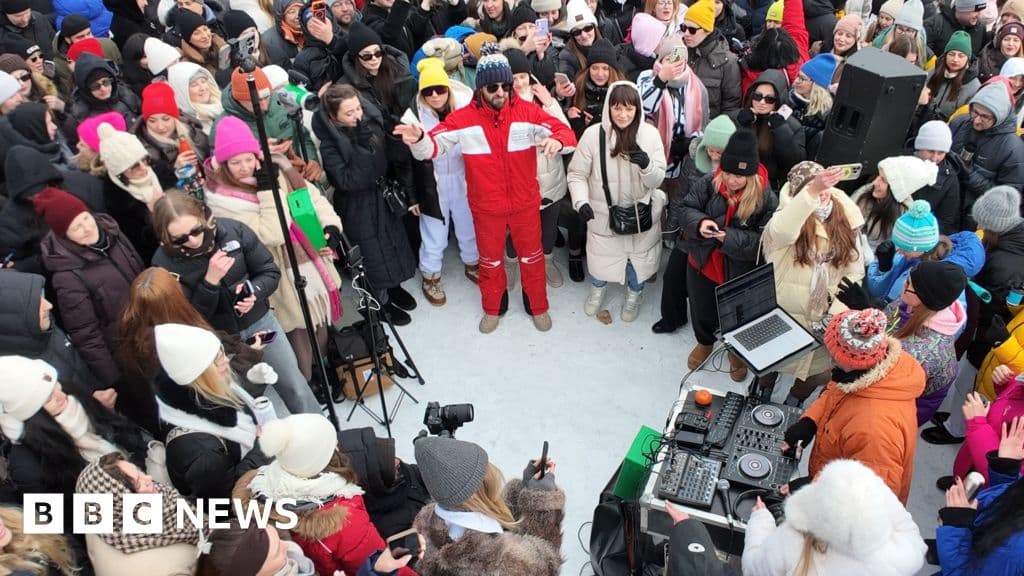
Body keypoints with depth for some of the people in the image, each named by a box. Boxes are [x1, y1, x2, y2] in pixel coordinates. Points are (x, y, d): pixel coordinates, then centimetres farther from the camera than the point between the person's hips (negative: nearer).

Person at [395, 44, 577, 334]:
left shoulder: (528, 111, -13)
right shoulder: (464, 118, -13)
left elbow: (565, 132, -14)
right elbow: (434, 145, -14)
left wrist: (557, 140, -40)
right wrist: (418, 139, -38)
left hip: (525, 203, 0)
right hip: (486, 207, 0)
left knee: (531, 257, 18)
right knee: (490, 260, 20)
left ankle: (538, 306, 42)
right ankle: (493, 308, 44)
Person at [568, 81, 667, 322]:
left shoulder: (649, 134, -14)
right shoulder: (593, 134, -17)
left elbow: (657, 180, -10)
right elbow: (577, 174, -9)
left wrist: (646, 164, -31)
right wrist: (581, 201, -25)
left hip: (641, 212, 1)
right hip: (603, 212, 0)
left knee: (638, 256, 21)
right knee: (600, 255, 21)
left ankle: (634, 294, 52)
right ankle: (598, 288, 55)